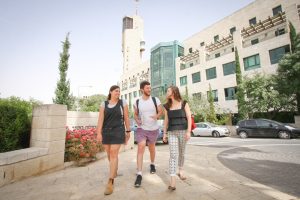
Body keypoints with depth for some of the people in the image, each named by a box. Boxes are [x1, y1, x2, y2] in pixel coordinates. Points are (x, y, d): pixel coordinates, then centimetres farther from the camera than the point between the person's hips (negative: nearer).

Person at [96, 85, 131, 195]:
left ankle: (110, 182, -1)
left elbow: (126, 118, 2)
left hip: (118, 131, -3)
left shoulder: (123, 102, 1)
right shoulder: (104, 104, 5)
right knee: (109, 154, 14)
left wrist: (128, 131, 1)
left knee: (113, 154, -8)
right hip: (106, 132, 3)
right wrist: (99, 133, -11)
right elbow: (100, 119, -2)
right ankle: (114, 170, 42)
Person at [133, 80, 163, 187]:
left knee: (151, 148, 18)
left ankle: (152, 164, 45)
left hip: (153, 129, 1)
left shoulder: (155, 100, -6)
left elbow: (161, 111, 0)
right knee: (140, 148, -13)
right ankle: (139, 174, -5)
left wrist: (156, 116, -22)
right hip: (141, 128, 0)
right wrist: (137, 121, -10)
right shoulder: (137, 102, -2)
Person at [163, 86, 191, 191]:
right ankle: (172, 180, -8)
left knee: (181, 153, 16)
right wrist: (164, 133, 5)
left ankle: (180, 171, 39)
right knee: (173, 155, -9)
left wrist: (188, 131, -14)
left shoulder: (184, 104, -1)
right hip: (172, 133, 1)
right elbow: (166, 121, 8)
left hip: (183, 131, 0)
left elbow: (189, 118, -5)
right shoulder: (167, 106, 6)